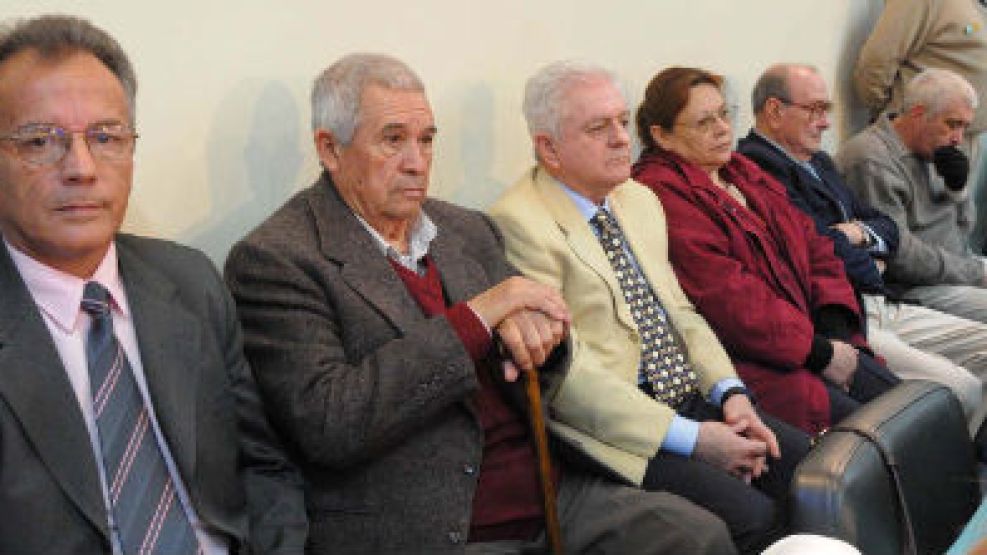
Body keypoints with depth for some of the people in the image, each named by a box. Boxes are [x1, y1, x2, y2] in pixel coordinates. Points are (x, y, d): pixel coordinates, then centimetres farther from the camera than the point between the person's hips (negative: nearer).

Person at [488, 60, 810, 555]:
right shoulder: (518, 224, -13)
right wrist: (692, 438, -18)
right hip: (616, 433, -8)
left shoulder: (641, 200, 15)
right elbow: (567, 373, -18)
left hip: (692, 402, 8)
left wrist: (730, 392, -1)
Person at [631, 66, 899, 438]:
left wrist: (834, 330, -1)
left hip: (813, 338, 9)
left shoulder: (744, 173, 19)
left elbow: (813, 246, 16)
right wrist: (818, 351, -14)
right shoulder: (661, 194, -13)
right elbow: (725, 295, -20)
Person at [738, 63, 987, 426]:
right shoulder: (759, 167, -12)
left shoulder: (820, 162, 21)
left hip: (878, 306, 10)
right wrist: (870, 266, 2)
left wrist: (861, 233, -1)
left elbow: (888, 228, 23)